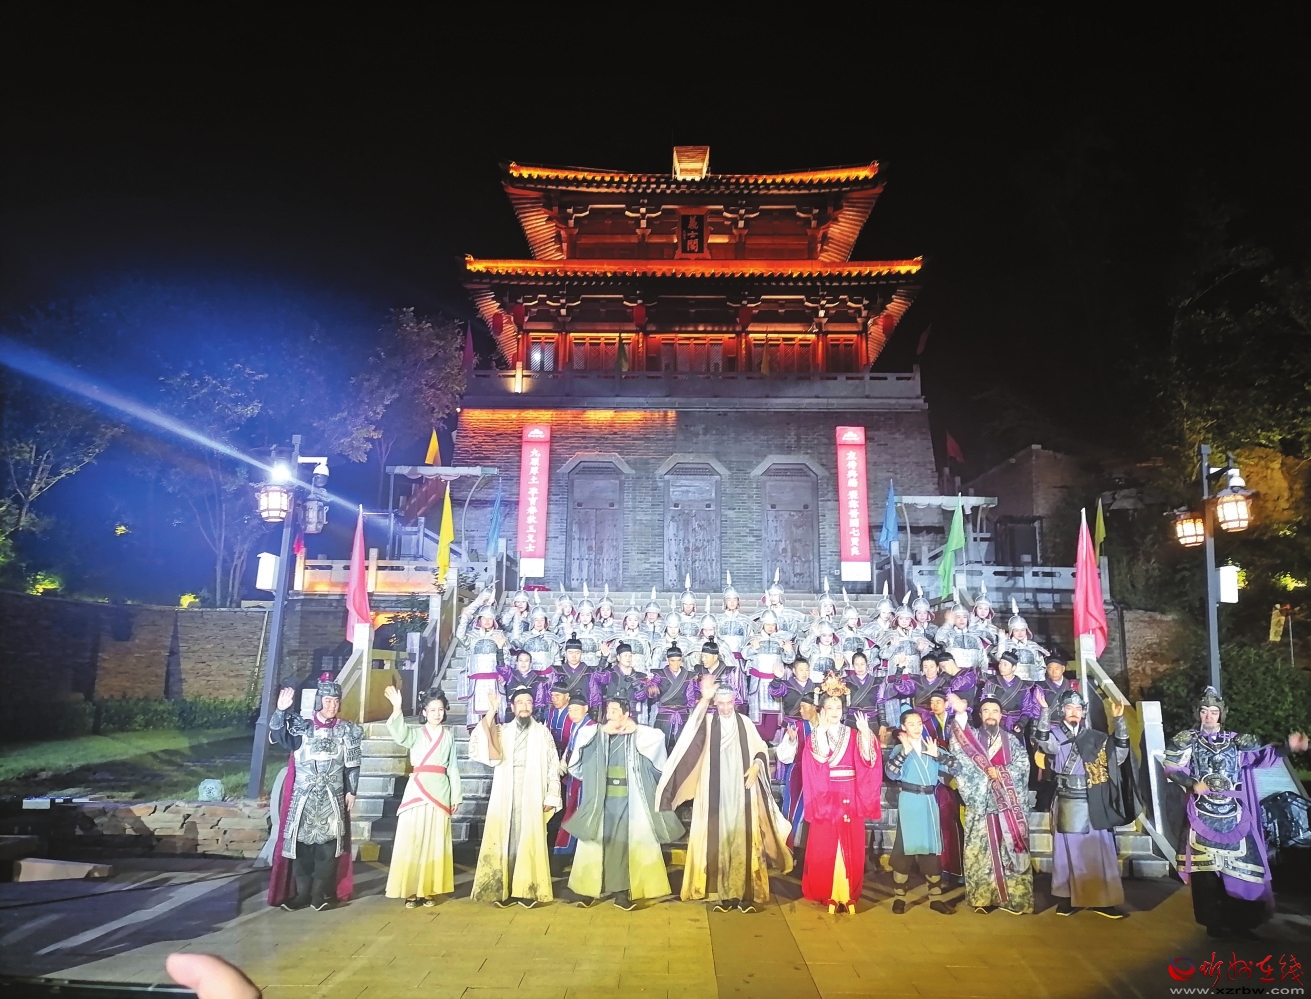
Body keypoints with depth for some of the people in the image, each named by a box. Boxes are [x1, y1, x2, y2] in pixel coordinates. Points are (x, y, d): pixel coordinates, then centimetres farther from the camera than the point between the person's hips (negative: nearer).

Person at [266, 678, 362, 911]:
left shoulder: (346, 730, 3)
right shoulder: (301, 726, 1)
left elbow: (352, 765, 6)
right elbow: (276, 736, -15)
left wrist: (351, 791, 2)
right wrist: (280, 710, -30)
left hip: (333, 797, 0)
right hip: (303, 796, 0)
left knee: (327, 844, 0)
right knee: (301, 842, 2)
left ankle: (320, 893, 11)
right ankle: (302, 892, 15)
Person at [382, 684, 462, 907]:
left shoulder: (448, 735, 9)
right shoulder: (415, 733, 3)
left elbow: (452, 767, 9)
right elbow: (398, 734, -20)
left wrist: (456, 796, 5)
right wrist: (397, 708, -36)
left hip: (440, 791, 1)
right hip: (417, 790, -1)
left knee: (435, 842, 4)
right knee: (412, 840, -1)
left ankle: (429, 890, 12)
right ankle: (411, 890, 8)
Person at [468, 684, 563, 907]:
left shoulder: (543, 732, 8)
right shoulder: (501, 731, 10)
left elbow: (553, 766, 5)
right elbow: (477, 747, -6)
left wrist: (551, 797, -3)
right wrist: (490, 715, -14)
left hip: (532, 796, -1)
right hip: (505, 795, 1)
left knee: (529, 840, -2)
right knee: (505, 839, 1)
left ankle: (527, 889, 6)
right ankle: (504, 889, 9)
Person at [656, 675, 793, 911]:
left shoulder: (745, 722, 6)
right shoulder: (708, 722, 1)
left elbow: (761, 749, 11)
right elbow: (693, 727, -21)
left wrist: (756, 765, -10)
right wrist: (704, 699, -36)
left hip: (743, 793, 1)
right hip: (716, 793, 0)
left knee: (744, 840, 0)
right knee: (718, 841, 0)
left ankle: (747, 893, 5)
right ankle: (723, 893, 7)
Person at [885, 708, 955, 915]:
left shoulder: (932, 747, 8)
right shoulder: (899, 749, -2)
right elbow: (891, 773, -18)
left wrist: (937, 754, -13)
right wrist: (905, 751, -23)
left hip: (929, 801, 4)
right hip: (909, 801, -3)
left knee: (932, 847, 8)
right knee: (905, 846, -1)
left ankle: (935, 897, 17)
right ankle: (899, 897, 8)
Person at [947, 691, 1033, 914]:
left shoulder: (1011, 740, 14)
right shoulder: (972, 735, 9)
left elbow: (1023, 764, 3)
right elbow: (958, 747, -13)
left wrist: (1001, 773, -11)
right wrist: (960, 714, -28)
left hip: (1009, 803, 1)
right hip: (981, 801, -1)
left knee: (1010, 848, 0)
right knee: (981, 850, 0)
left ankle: (1013, 897, 6)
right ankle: (983, 896, 6)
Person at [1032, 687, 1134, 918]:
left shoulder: (1095, 737, 10)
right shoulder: (1055, 733, 0)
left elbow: (1119, 754, -1)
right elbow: (1045, 743, -21)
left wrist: (1119, 720, -10)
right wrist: (1044, 710, -32)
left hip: (1094, 804, 2)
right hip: (1067, 803, -2)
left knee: (1098, 850, 4)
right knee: (1069, 849, 4)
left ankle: (1102, 900, 11)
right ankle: (1067, 897, 13)